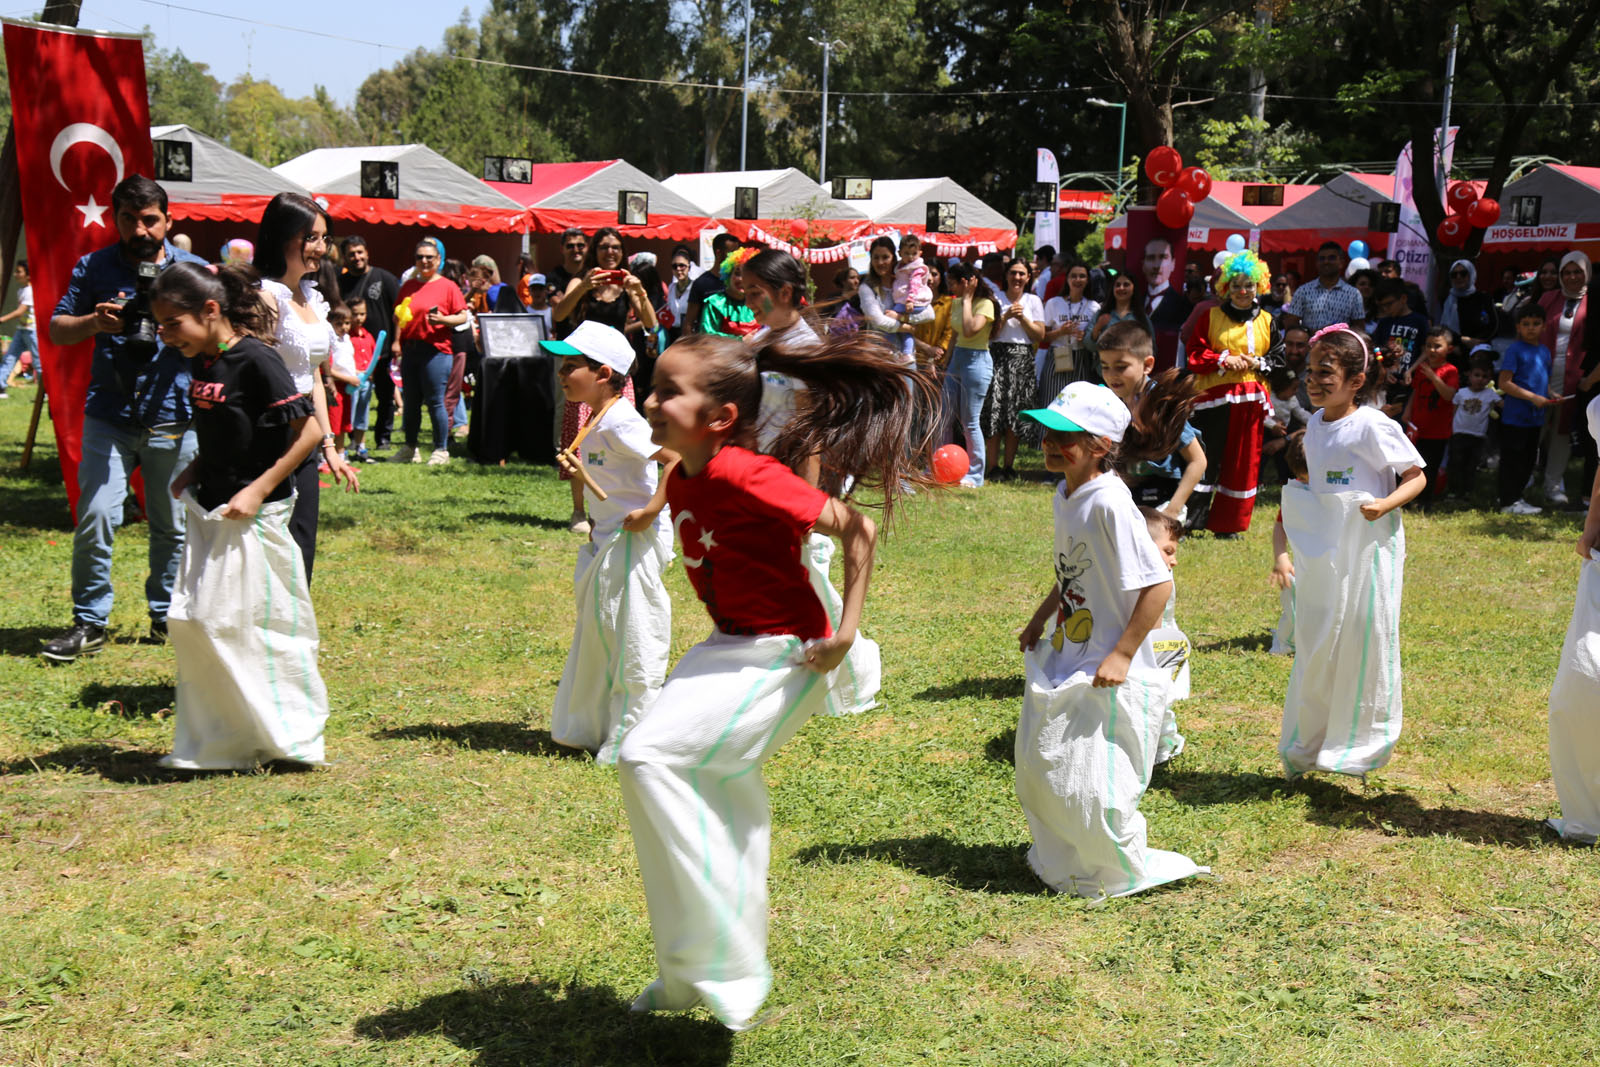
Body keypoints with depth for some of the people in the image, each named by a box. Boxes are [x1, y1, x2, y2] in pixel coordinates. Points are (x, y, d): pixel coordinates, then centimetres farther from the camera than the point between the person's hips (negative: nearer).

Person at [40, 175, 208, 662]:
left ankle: (167, 616, 25)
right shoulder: (94, 268, 6)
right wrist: (94, 322, -14)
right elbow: (57, 329, 7)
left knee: (172, 524, 9)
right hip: (109, 417, 0)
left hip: (173, 419, 1)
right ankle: (89, 622, 4)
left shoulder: (194, 271, 6)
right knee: (95, 517, -9)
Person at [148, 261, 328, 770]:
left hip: (254, 517, -9)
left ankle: (288, 737, 9)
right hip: (208, 513, 9)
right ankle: (216, 744, 19)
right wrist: (193, 471, 7)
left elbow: (310, 429, -19)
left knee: (242, 624, -5)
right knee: (192, 621, 8)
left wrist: (259, 490, -21)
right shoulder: (202, 363, 8)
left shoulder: (256, 361, -17)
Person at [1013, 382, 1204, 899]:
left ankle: (1124, 872, 18)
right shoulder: (1065, 497, 5)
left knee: (1091, 785, -6)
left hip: (1107, 673, -9)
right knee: (1038, 767, 17)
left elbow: (1158, 583, -24)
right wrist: (1039, 620, 20)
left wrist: (1122, 655, -23)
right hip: (1064, 659, 9)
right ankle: (1064, 859, 38)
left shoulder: (1110, 503, -23)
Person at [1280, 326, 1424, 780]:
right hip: (1322, 555, 7)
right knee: (1314, 645, 11)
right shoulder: (1315, 426, 8)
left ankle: (1361, 745, 14)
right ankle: (1305, 744, 23)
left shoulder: (1372, 426, -14)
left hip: (1367, 550, -7)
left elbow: (1416, 475, -11)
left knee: (1363, 642, 0)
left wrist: (1387, 503, -25)